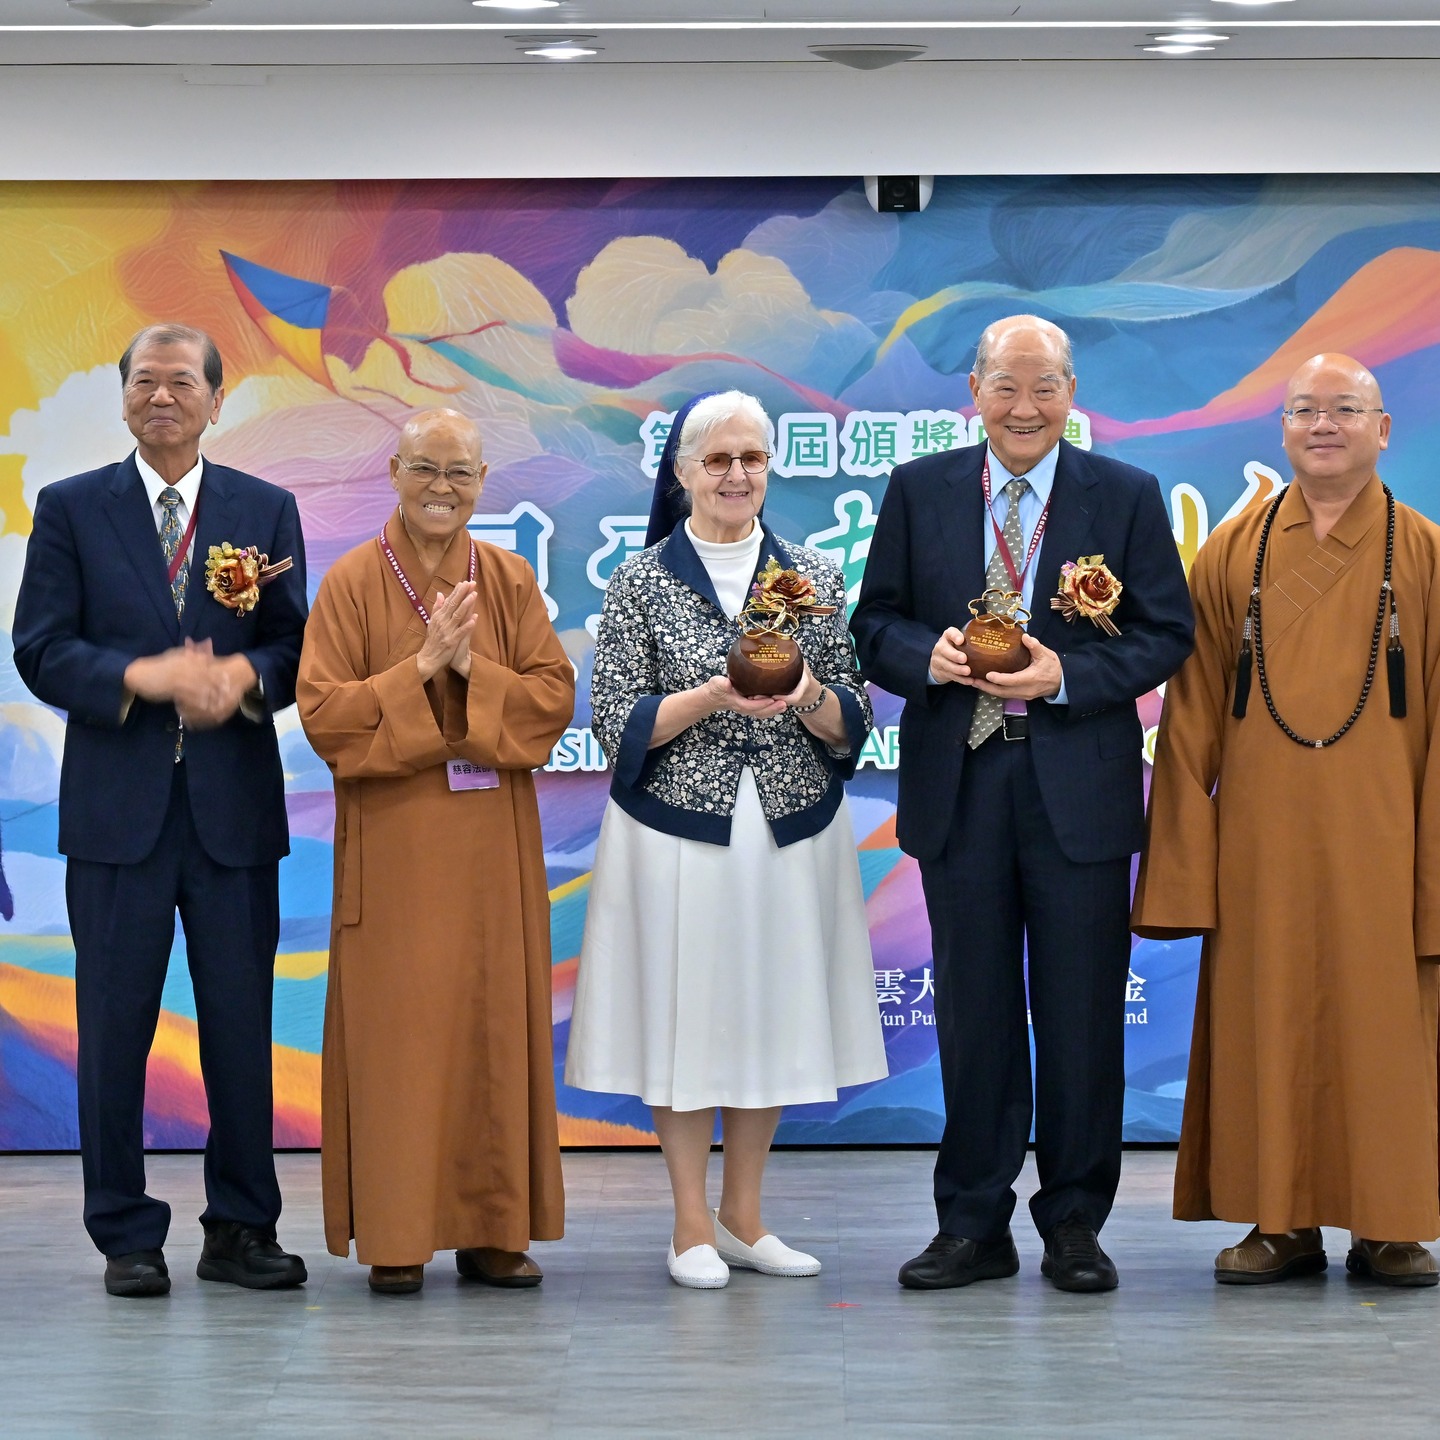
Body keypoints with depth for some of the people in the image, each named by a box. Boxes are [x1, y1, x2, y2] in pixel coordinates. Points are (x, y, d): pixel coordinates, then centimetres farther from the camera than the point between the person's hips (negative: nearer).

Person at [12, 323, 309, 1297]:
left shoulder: (267, 511, 10)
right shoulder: (72, 509, 5)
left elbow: (297, 646, 6)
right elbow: (40, 649, -2)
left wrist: (245, 677, -16)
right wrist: (145, 677, -17)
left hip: (236, 806, 1)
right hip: (118, 806, -1)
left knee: (244, 1027, 4)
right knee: (114, 1029, 2)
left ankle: (241, 1231, 15)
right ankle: (127, 1236, 12)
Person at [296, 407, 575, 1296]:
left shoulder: (509, 580, 8)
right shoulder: (353, 582, -1)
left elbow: (555, 695, 2)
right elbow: (322, 711, -8)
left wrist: (473, 668, -13)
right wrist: (422, 666, -17)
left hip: (493, 839, 3)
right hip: (393, 843, -3)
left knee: (496, 1021, 4)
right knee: (396, 1027, -3)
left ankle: (493, 1229, 12)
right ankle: (396, 1238, 4)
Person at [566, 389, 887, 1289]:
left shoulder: (813, 578, 7)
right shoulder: (643, 582, 0)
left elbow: (852, 722, 5)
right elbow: (619, 723, -5)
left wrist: (806, 698, -16)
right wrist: (715, 696, -19)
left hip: (791, 832, 3)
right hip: (678, 831, -3)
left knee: (772, 1016, 8)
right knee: (686, 1014, 1)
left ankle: (743, 1220, 20)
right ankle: (693, 1226, 13)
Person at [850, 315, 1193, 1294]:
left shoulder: (1127, 497, 3)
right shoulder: (919, 491, 7)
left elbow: (1165, 635, 0)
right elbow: (877, 624, 8)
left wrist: (1064, 676, -15)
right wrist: (929, 657, -14)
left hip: (1080, 786, -1)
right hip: (960, 786, 1)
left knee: (1081, 1013, 3)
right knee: (973, 1011, 7)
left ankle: (1074, 1223, 15)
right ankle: (974, 1227, 15)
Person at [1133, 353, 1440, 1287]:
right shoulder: (1232, 554, 7)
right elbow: (1192, 718, 6)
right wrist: (1185, 861, 0)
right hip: (1260, 838, 1)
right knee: (1266, 1023, 4)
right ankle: (1283, 1221, 13)